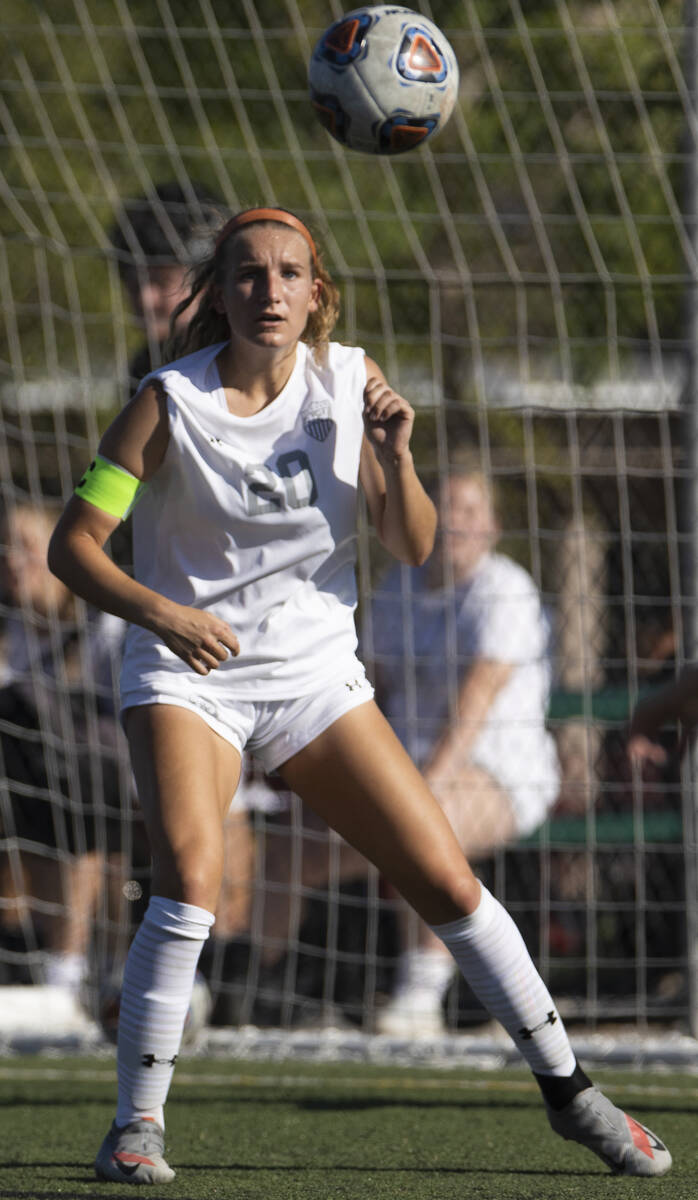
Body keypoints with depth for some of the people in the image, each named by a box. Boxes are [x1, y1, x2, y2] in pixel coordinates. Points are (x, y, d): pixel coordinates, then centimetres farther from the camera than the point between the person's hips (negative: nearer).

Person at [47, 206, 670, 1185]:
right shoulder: (172, 403, -11)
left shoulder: (349, 380, -1)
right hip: (189, 672, -3)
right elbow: (72, 543, -11)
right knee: (190, 881, -27)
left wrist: (394, 456, -18)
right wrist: (159, 611, -28)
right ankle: (136, 1126, -15)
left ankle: (568, 1090, 15)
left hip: (315, 674, 3)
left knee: (448, 883, -1)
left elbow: (412, 547, 1)